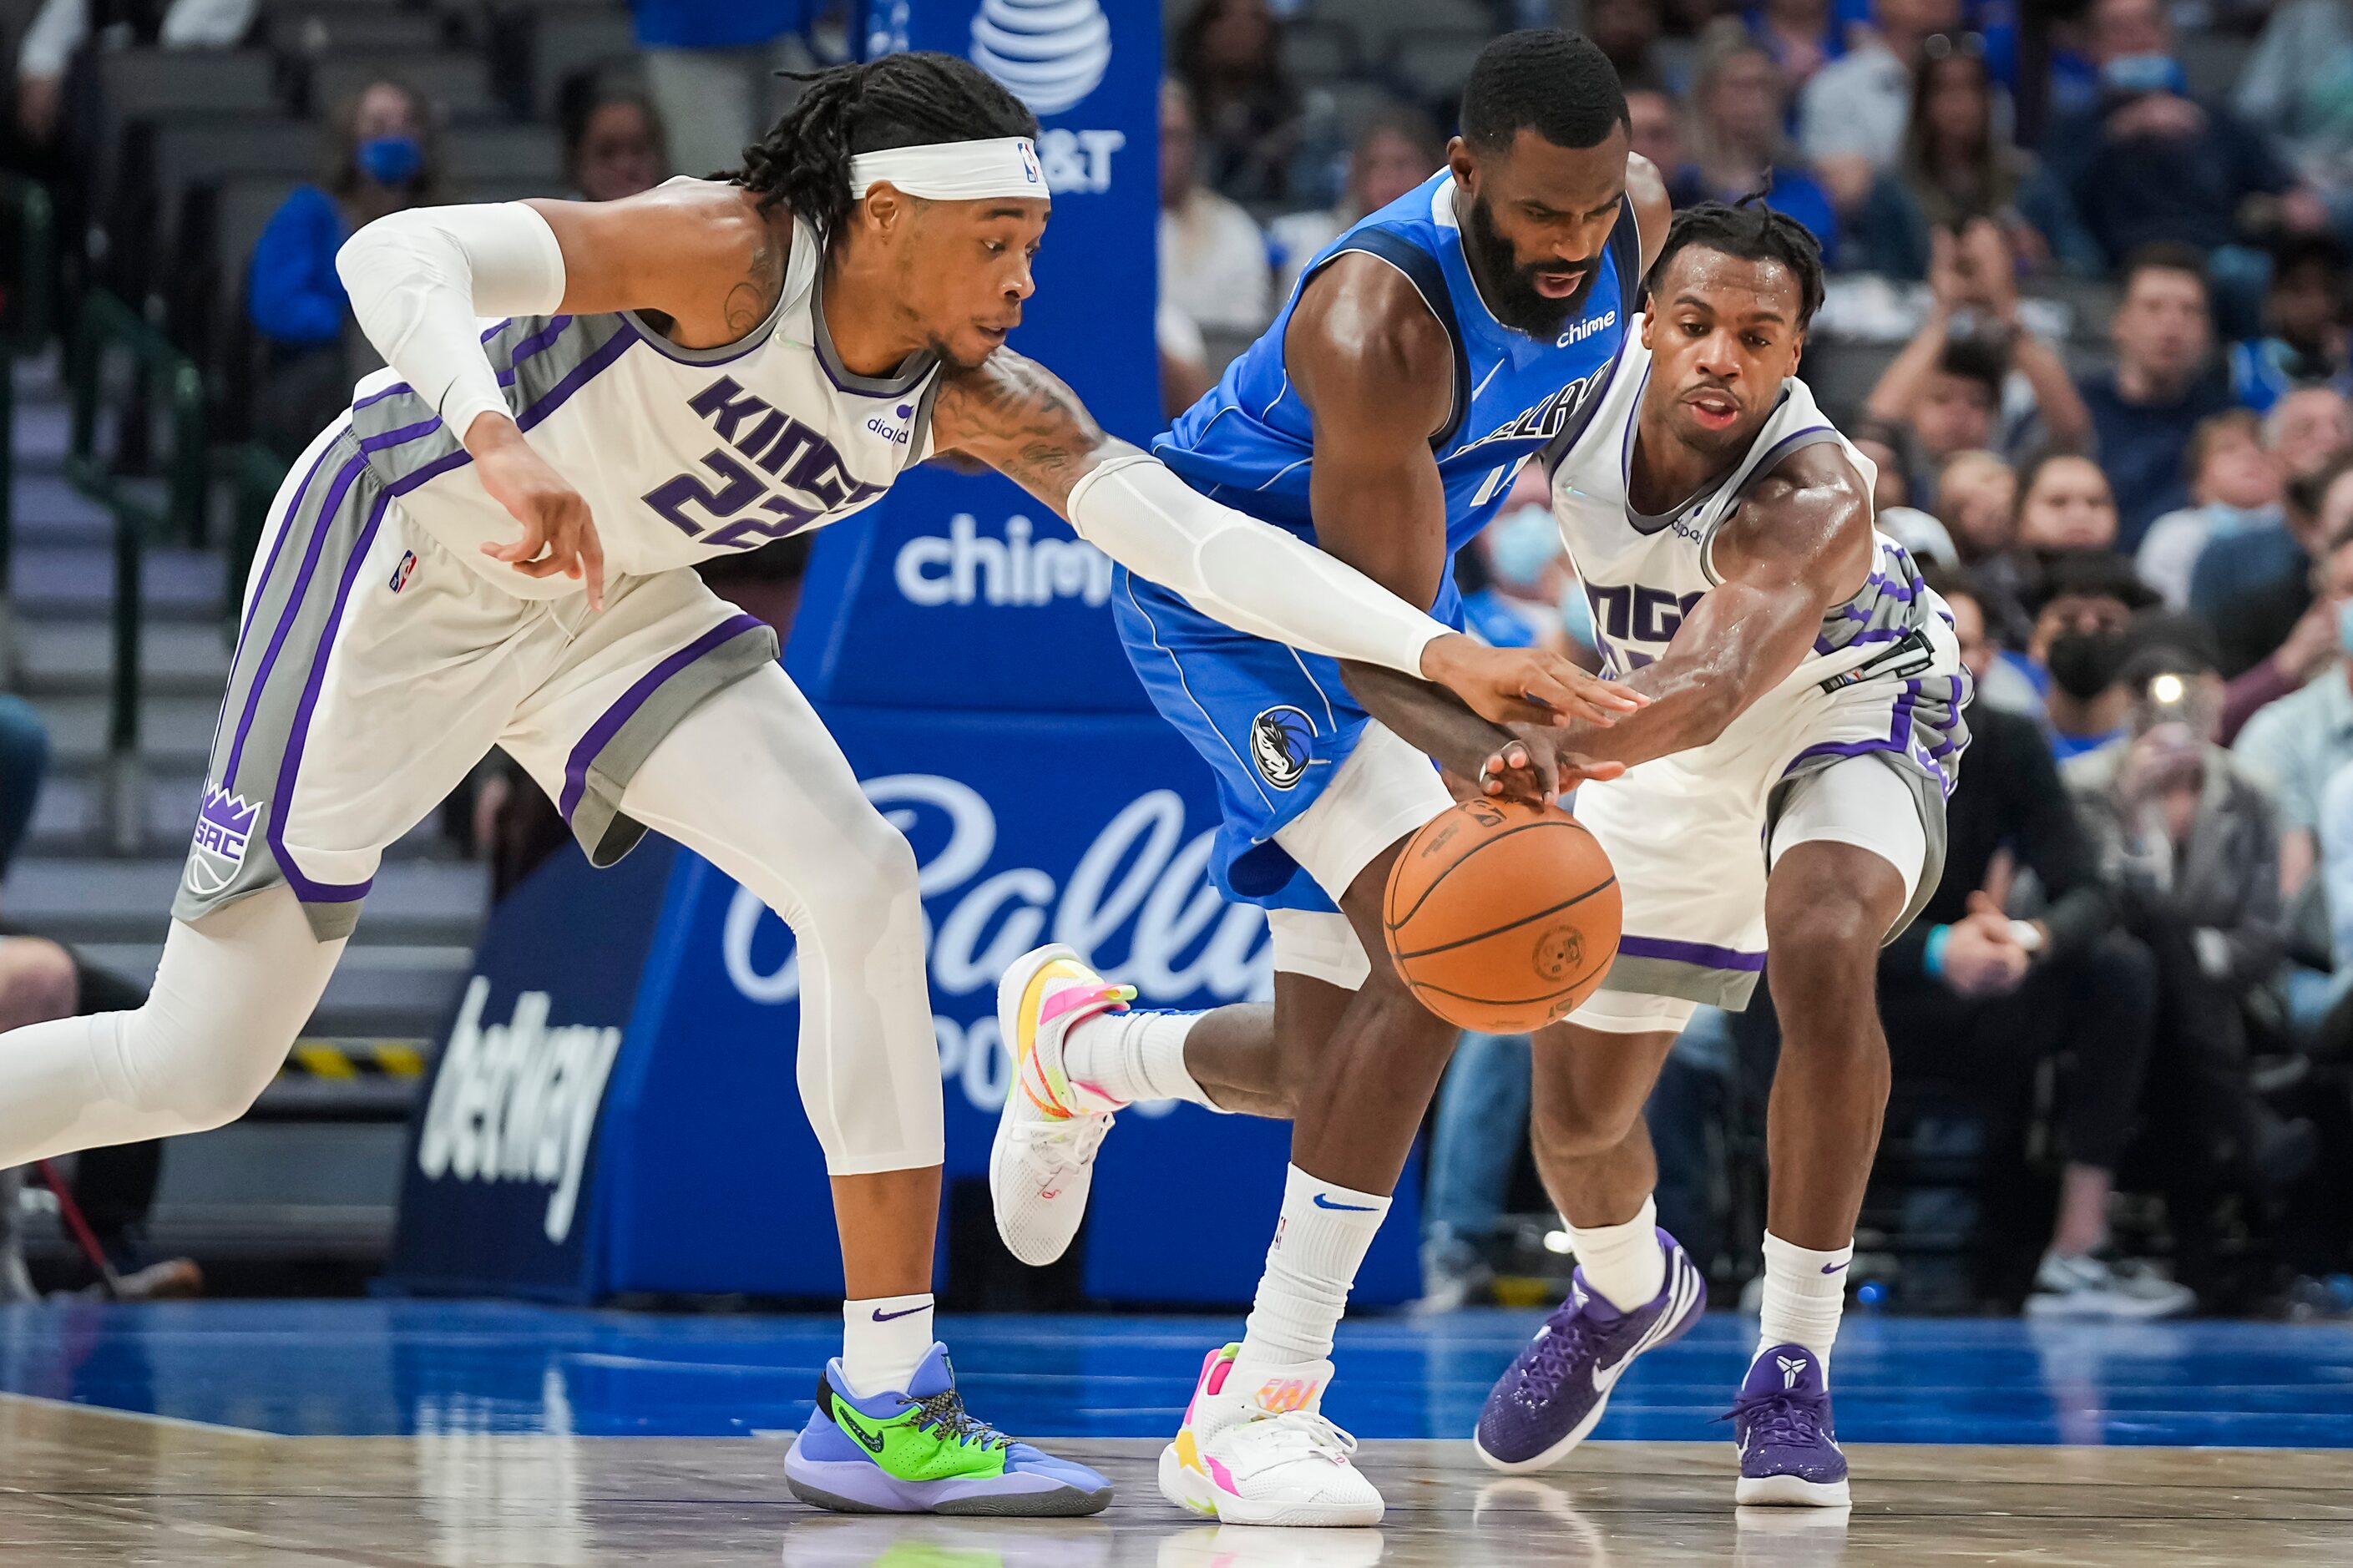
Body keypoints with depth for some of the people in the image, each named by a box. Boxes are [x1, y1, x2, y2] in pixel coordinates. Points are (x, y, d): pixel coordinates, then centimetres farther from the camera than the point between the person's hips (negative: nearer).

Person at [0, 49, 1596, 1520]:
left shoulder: (978, 401, -10)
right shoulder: (731, 253, -28)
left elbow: (1194, 536, -17)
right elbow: (399, 253, -38)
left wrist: (1444, 650, -29)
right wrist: (499, 442, -56)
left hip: (606, 604, 6)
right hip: (402, 559, -6)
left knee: (860, 884, -11)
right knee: (199, 1065, -8)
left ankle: (884, 1405, -6)